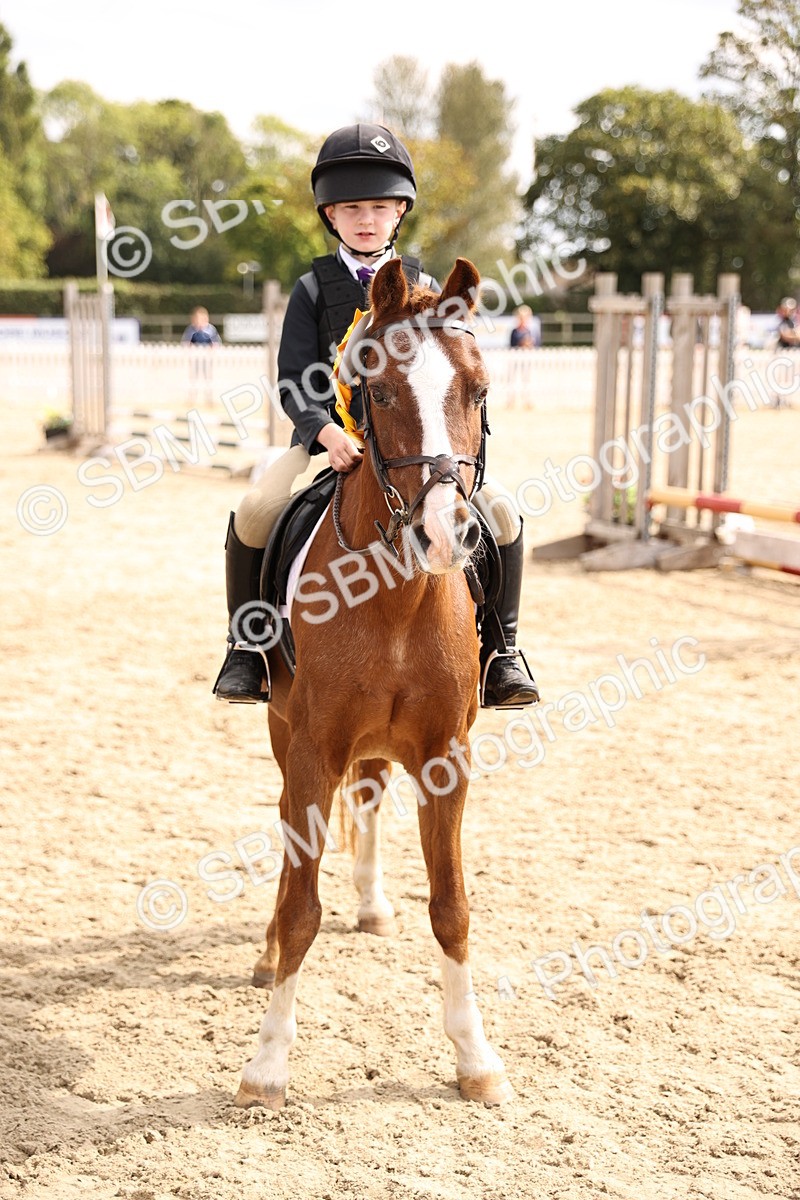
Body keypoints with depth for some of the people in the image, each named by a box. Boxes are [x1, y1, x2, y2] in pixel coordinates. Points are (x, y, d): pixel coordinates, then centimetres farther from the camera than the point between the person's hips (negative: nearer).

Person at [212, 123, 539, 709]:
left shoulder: (423, 288, 10)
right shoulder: (313, 289, 5)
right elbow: (294, 380, -4)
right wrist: (326, 430, -24)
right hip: (329, 438, -1)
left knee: (501, 511, -17)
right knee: (254, 514, -26)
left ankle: (501, 651, -3)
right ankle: (246, 645, -5)